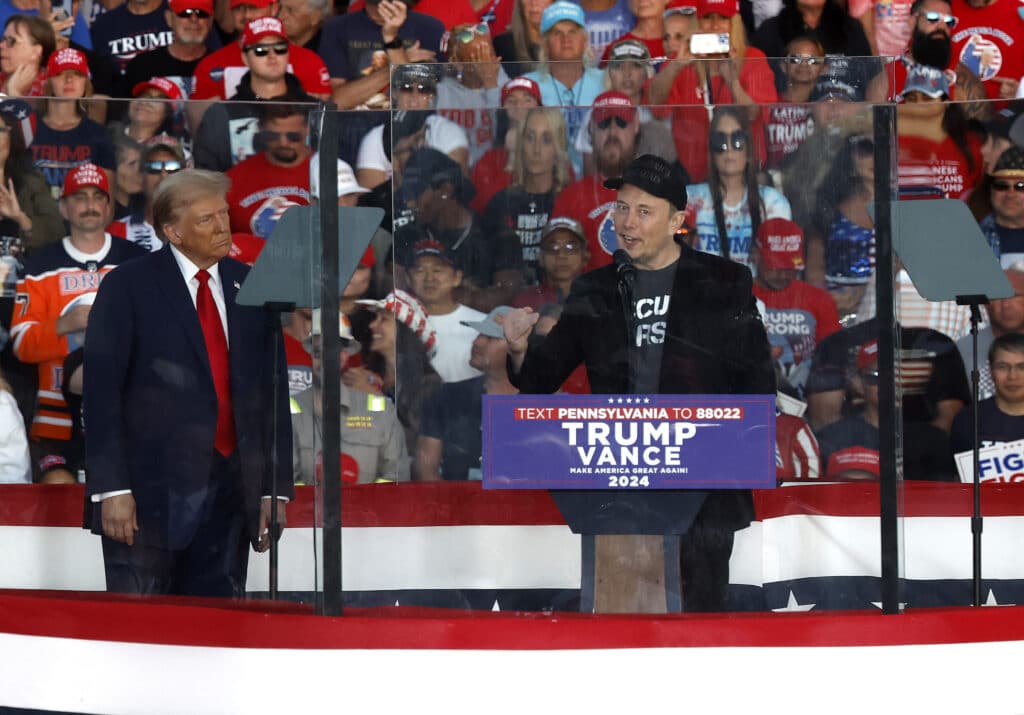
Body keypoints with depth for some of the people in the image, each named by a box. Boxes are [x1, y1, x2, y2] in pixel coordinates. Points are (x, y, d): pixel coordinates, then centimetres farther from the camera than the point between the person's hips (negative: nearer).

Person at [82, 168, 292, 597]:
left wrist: (276, 489, 6)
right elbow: (101, 391, -6)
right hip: (150, 492, -4)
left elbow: (273, 393, 12)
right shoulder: (128, 288, -1)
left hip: (230, 491, 4)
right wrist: (112, 489, -13)